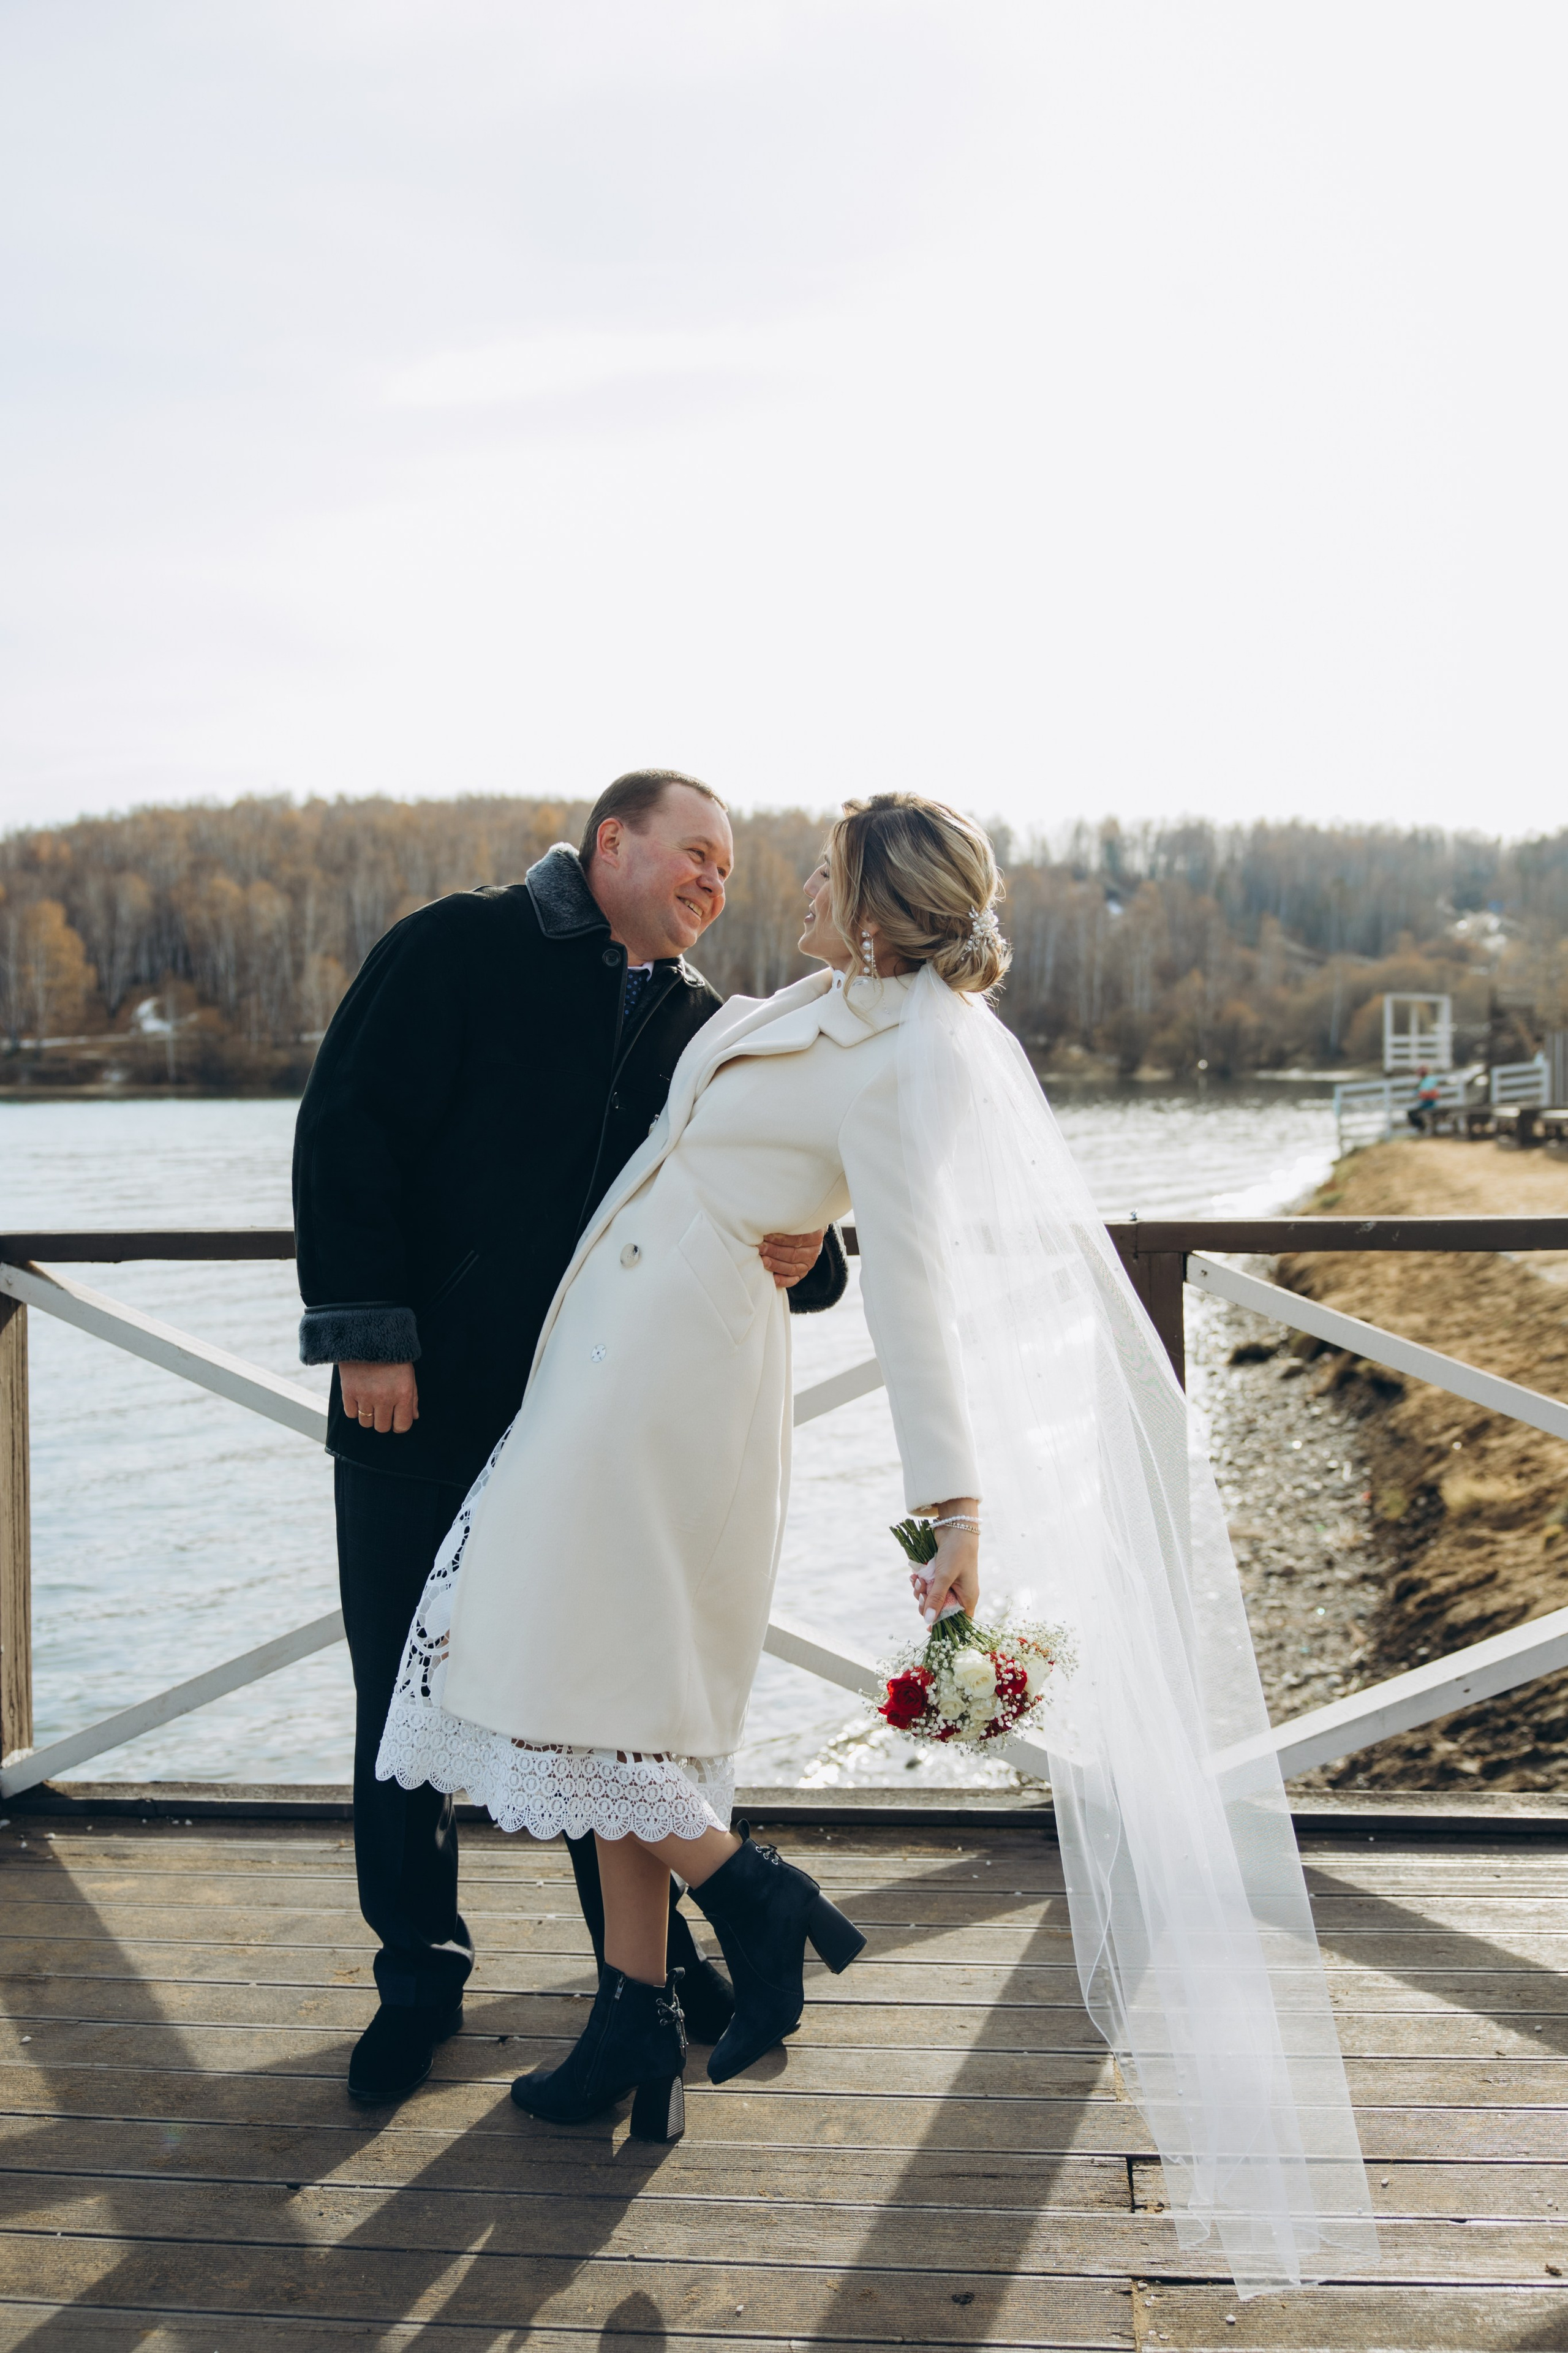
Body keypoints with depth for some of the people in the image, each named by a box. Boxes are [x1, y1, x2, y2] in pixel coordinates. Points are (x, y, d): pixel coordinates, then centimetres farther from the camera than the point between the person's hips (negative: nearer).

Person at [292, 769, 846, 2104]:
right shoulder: (461, 951, -3)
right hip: (424, 1399, -3)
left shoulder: (701, 1025, 11)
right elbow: (348, 1132, -9)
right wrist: (367, 1332, -15)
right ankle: (421, 1972, 24)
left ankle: (647, 1949, 29)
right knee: (405, 1693, 6)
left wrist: (806, 1257, -14)